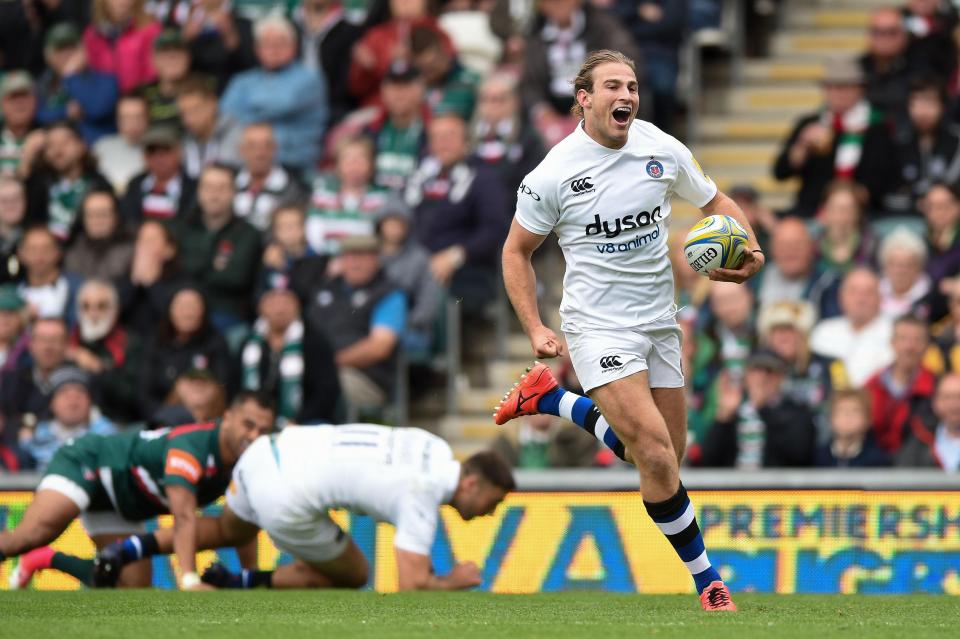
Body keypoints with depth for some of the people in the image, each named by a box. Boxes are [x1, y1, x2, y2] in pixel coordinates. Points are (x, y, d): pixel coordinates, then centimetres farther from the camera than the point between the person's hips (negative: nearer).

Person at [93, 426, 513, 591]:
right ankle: (242, 585, 11)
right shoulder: (423, 499, -13)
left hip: (270, 450, 8)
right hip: (286, 500, -8)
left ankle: (131, 548, 21)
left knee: (229, 530, 37)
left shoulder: (435, 450, 9)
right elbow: (410, 588, -17)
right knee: (351, 575, 14)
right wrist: (452, 582, 2)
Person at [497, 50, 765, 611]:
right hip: (600, 327, -5)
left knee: (665, 453, 11)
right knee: (657, 455, -17)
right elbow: (517, 251, 1)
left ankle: (548, 399, 30)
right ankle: (706, 577, -2)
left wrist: (749, 249, -6)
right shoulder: (555, 174, -11)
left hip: (659, 322, 5)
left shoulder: (664, 151, -1)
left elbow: (716, 202, 14)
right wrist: (535, 329, -8)